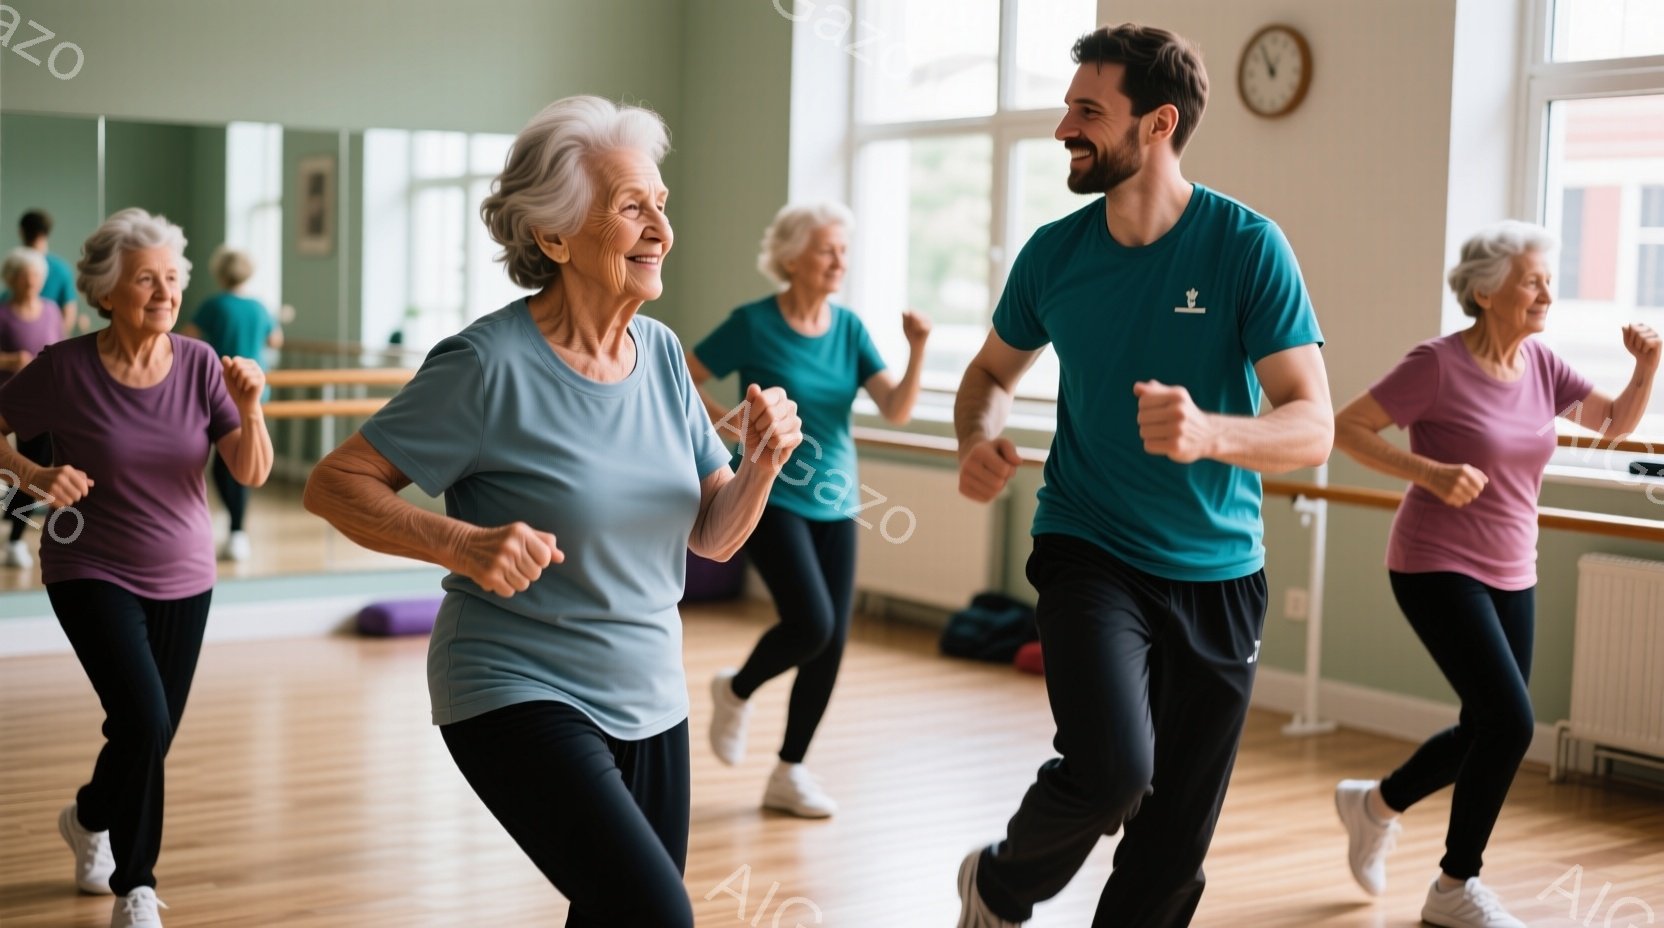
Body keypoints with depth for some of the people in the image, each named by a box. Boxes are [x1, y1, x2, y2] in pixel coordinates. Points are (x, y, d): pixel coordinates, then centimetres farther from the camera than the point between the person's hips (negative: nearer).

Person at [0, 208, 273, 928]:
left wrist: (249, 408, -27)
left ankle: (89, 818, 48)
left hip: (183, 578, 4)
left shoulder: (199, 364, -7)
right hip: (92, 574, -3)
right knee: (143, 720, -20)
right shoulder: (66, 369, -14)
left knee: (151, 738, 13)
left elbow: (252, 473, -10)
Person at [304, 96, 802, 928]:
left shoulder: (661, 352, 2)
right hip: (522, 696, -6)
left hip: (648, 701, 7)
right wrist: (462, 544, -26)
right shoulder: (490, 364, -16)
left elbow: (713, 536, 7)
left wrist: (761, 464, -13)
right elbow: (333, 485, -12)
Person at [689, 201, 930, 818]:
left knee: (832, 644, 2)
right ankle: (736, 691, 12)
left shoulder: (849, 328, 4)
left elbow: (897, 410, -5)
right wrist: (727, 423, -13)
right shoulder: (754, 324, -8)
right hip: (773, 496, -5)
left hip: (836, 504, 5)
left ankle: (789, 775, 17)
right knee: (811, 623, -20)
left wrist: (917, 351, -18)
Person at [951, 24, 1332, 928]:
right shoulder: (1054, 252, -3)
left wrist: (1210, 433, -37)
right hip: (1091, 551, 0)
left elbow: (1313, 426, -16)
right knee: (1112, 767, -24)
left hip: (1217, 574, 0)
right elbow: (992, 371, 14)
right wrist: (979, 439, -9)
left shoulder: (1247, 246, -11)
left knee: (1173, 849, 7)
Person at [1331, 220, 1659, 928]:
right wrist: (1430, 472, -24)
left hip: (1510, 576, 7)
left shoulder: (1539, 364, 4)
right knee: (1511, 722, -14)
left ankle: (1375, 804, 37)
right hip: (1438, 569, -7)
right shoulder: (1438, 364, -14)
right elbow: (1345, 429, -14)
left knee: (1487, 732, 11)